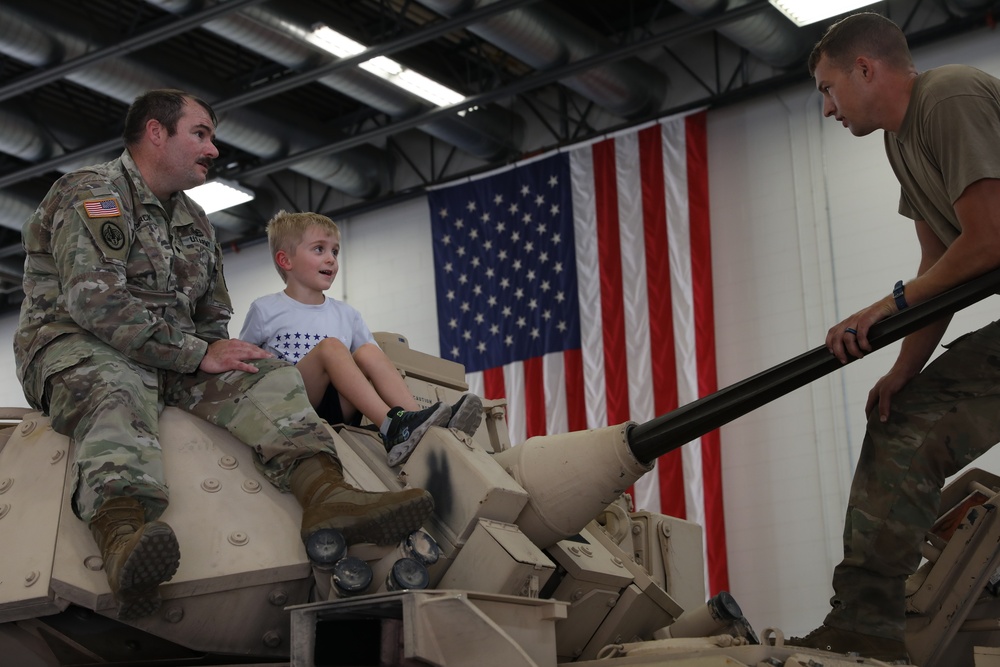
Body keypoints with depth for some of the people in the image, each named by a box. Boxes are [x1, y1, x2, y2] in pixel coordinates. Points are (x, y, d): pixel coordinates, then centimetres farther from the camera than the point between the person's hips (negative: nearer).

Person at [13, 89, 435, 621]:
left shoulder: (196, 224, 25)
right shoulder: (92, 193, -3)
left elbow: (213, 318, 26)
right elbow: (95, 299, -18)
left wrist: (216, 352, 1)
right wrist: (197, 356, -19)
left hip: (174, 360, 7)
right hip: (78, 345, -7)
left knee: (266, 376, -16)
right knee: (114, 394, -40)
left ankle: (325, 494, -44)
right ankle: (123, 530, -70)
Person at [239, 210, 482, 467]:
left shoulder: (346, 315, 17)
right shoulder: (265, 310, 8)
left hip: (336, 409, 4)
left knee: (368, 352, -19)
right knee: (330, 346, -26)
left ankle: (424, 423, -35)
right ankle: (392, 427, -42)